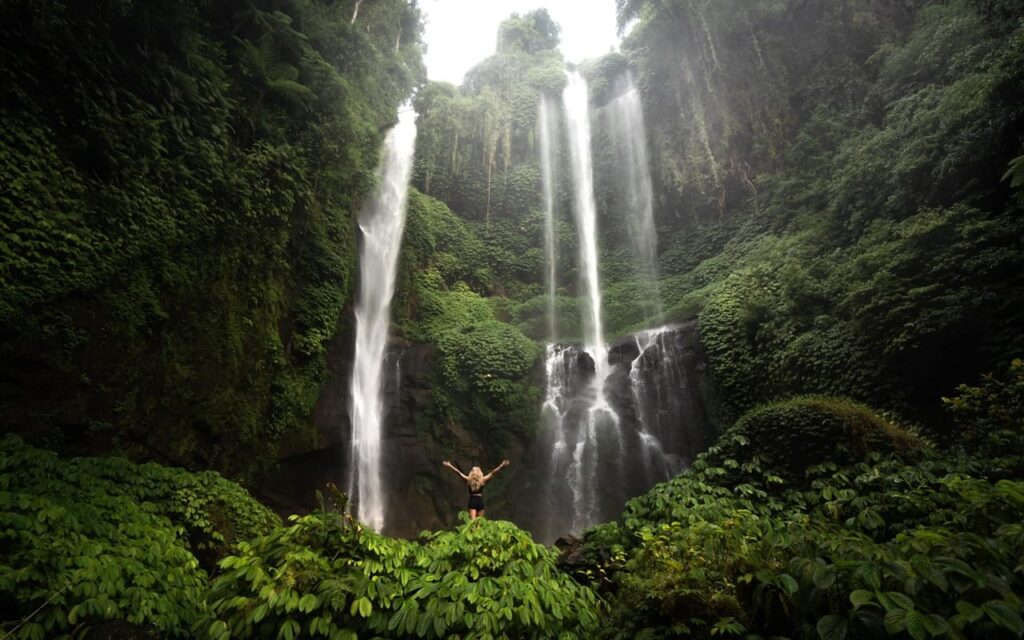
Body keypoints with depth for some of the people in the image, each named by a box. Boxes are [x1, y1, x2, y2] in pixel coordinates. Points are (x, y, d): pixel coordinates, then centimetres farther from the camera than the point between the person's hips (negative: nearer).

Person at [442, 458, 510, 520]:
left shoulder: (468, 480, 0)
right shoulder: (483, 480, -1)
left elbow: (458, 473, 3)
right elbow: (493, 473, 0)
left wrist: (449, 465, 8)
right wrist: (502, 465, 1)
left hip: (472, 502, 0)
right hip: (480, 502, 0)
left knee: (472, 520, -7)